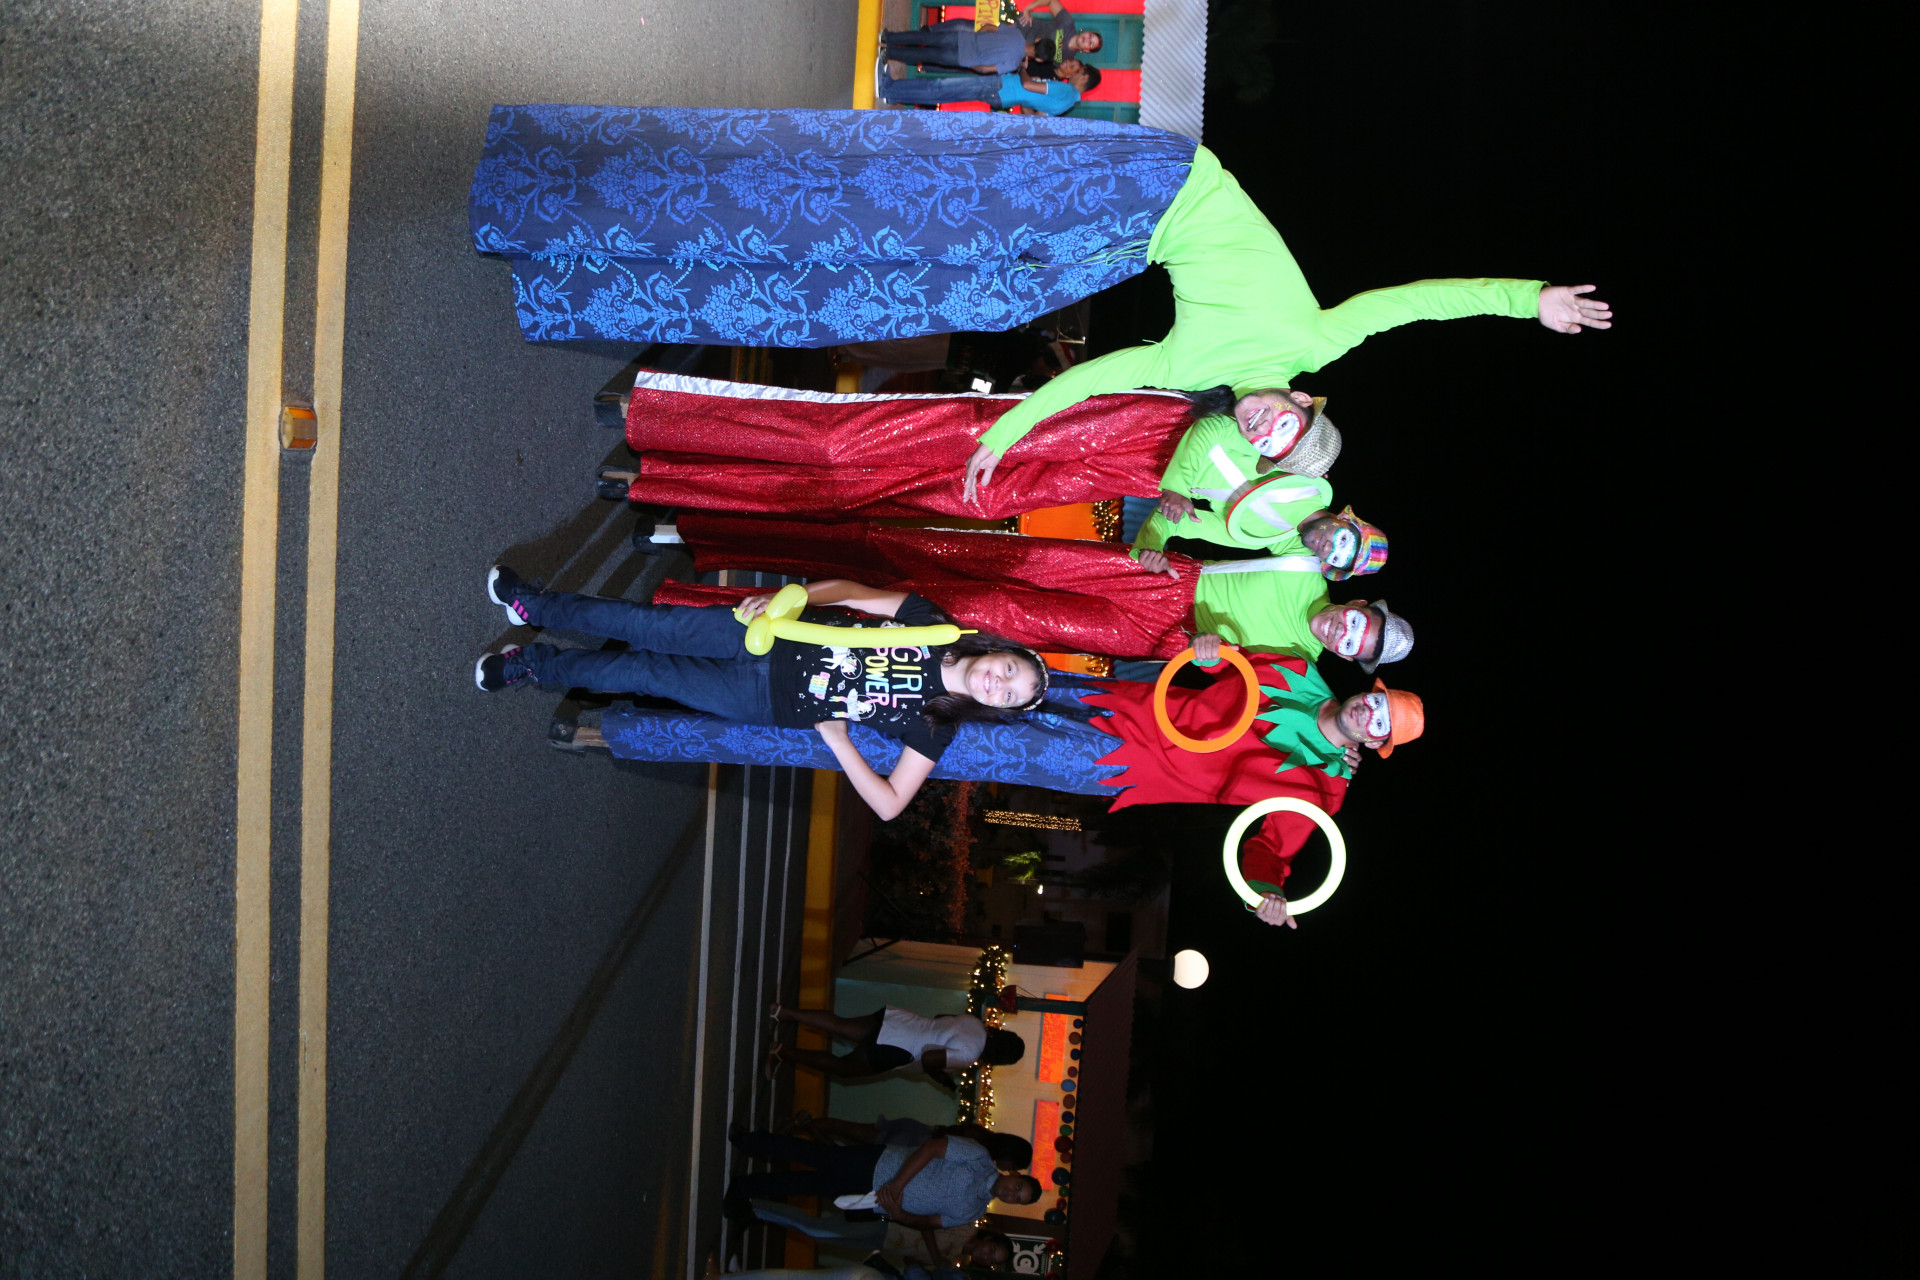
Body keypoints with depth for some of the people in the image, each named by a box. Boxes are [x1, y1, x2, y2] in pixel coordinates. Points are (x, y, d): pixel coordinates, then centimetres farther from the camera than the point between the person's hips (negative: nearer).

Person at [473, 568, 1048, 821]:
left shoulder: (935, 728, -13)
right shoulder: (932, 624, -7)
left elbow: (889, 804, -16)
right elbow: (848, 589, -4)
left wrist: (836, 737, -20)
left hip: (774, 702, -1)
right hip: (773, 635, 2)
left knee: (645, 673, 1)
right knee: (651, 628, -1)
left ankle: (533, 664, 21)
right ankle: (535, 605, 21)